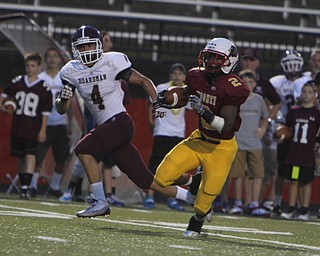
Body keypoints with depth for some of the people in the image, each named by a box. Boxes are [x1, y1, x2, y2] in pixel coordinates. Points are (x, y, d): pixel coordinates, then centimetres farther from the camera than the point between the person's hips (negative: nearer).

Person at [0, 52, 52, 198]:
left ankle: (26, 187, -21)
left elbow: (46, 112, -3)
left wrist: (42, 130, -7)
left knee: (30, 156, -15)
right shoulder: (17, 82, 7)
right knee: (20, 157, 10)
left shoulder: (44, 87, -3)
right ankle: (22, 184, 21)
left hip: (33, 129, -4)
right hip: (17, 127, 4)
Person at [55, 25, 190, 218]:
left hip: (120, 122, -6)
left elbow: (143, 81, 2)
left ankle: (101, 203, -16)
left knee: (84, 150, -24)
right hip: (104, 126, 6)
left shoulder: (112, 62, -7)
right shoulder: (72, 71, 8)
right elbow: (62, 109, 9)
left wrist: (157, 103, -12)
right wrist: (63, 99, -14)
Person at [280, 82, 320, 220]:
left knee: (307, 182, 2)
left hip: (308, 152, -3)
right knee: (293, 181, 4)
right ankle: (291, 209, 9)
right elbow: (286, 128, 19)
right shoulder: (294, 112, 8)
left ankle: (304, 210, 7)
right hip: (294, 151, 3)